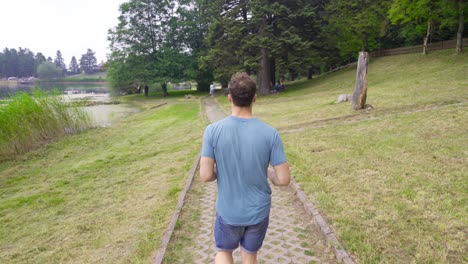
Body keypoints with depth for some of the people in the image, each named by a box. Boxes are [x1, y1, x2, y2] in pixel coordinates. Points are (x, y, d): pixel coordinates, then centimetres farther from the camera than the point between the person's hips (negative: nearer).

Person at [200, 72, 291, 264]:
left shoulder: (212, 131, -18)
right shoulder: (270, 133, -17)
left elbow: (206, 175, -17)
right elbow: (284, 179, -14)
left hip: (228, 212, 0)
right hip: (259, 211, 1)